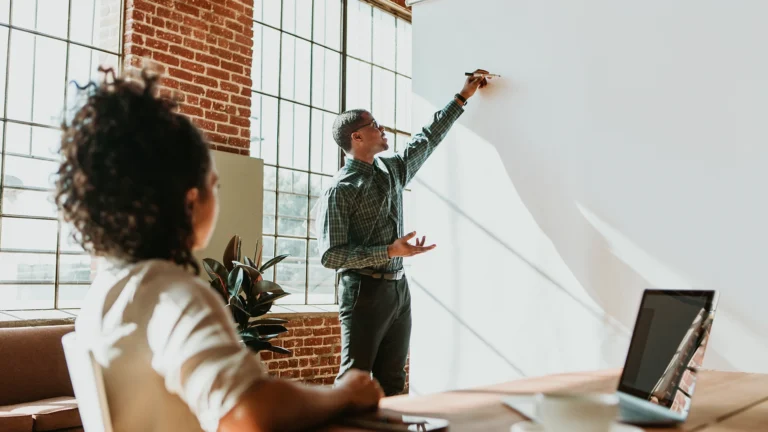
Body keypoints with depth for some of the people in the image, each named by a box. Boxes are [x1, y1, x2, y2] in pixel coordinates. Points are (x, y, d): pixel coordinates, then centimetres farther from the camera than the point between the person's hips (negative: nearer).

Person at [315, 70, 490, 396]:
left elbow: (428, 139, 24)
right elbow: (330, 256, -16)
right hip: (364, 292, -7)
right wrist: (390, 251, -20)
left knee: (392, 381, 9)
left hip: (398, 289, 7)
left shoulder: (392, 170, 11)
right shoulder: (339, 191, -11)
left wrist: (462, 97, 29)